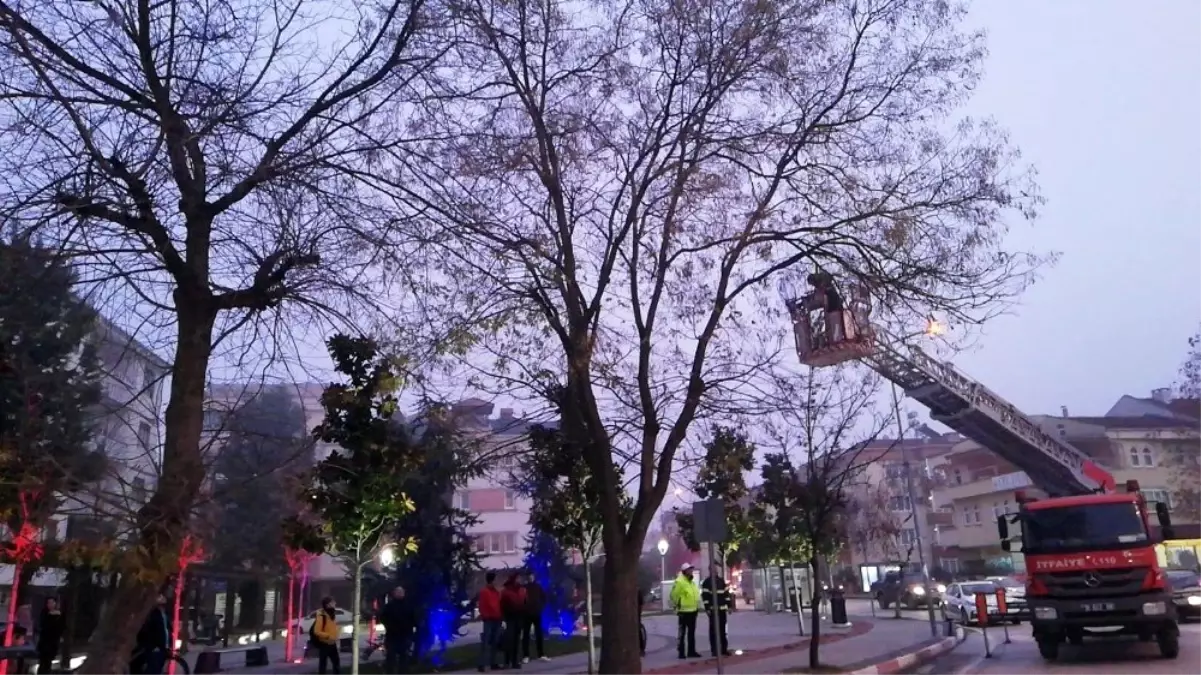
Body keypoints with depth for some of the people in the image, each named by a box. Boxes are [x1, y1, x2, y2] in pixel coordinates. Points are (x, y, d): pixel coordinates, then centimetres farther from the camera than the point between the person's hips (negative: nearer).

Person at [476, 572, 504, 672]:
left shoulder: (497, 592, 18)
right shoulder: (483, 592, -3)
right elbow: (481, 605, -8)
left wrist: (501, 616, 12)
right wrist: (484, 616, -15)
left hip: (497, 619, 7)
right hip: (489, 620, -7)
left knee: (495, 642, 9)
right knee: (485, 642, -10)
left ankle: (493, 663, 13)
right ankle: (482, 664, -12)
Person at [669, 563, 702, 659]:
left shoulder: (692, 582, 14)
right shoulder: (679, 582, -14)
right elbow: (674, 595, -16)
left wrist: (698, 605, 16)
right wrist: (676, 606, -11)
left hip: (693, 610, 9)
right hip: (684, 611, -9)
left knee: (691, 632, 14)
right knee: (682, 633, -1)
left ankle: (691, 651, 21)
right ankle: (681, 652, 3)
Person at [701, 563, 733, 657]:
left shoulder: (722, 580, 14)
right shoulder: (706, 582, -3)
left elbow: (727, 593, 15)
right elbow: (705, 596, -9)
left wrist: (729, 606, 9)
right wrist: (707, 608, -15)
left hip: (722, 609, 5)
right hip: (713, 610, -5)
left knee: (722, 629, 8)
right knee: (713, 630, -2)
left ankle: (724, 649, 13)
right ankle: (714, 650, 2)